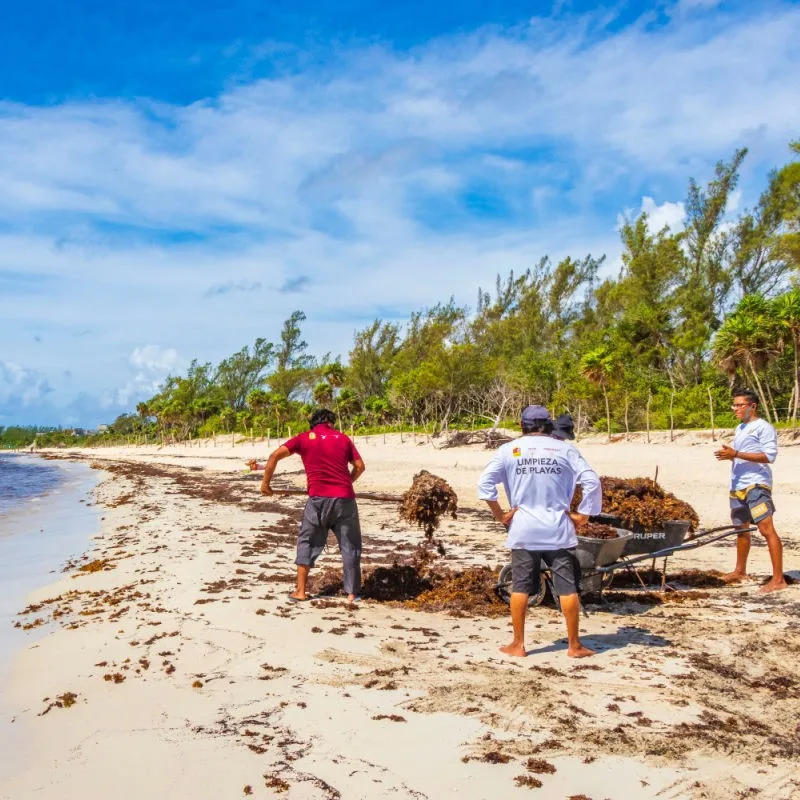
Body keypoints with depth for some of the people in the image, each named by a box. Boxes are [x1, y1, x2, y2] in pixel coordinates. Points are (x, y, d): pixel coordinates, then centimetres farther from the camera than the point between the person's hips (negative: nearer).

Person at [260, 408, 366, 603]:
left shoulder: (304, 437, 9)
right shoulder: (343, 437, 13)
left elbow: (275, 456, -1)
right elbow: (360, 466, 10)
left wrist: (265, 482, 9)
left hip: (318, 498, 0)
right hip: (345, 499, 1)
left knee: (308, 543, 15)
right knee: (350, 546, 10)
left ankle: (300, 591, 14)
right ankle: (352, 593, 12)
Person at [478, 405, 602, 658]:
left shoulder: (509, 450, 1)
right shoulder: (565, 450, 2)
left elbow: (485, 483, -7)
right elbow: (592, 481, -6)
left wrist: (499, 514, 1)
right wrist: (583, 515, 2)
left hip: (523, 530, 0)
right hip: (558, 529, 0)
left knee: (520, 587, 8)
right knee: (567, 587, 7)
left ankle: (518, 644, 14)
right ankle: (574, 645, 14)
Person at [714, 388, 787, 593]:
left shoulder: (763, 428, -8)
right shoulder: (740, 428, 20)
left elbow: (769, 455, -18)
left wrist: (736, 454, -23)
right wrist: (728, 454, 3)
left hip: (756, 485, -9)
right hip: (737, 486, 9)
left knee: (766, 529, -12)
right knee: (741, 528, 18)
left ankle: (778, 579, -10)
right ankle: (740, 571, 32)